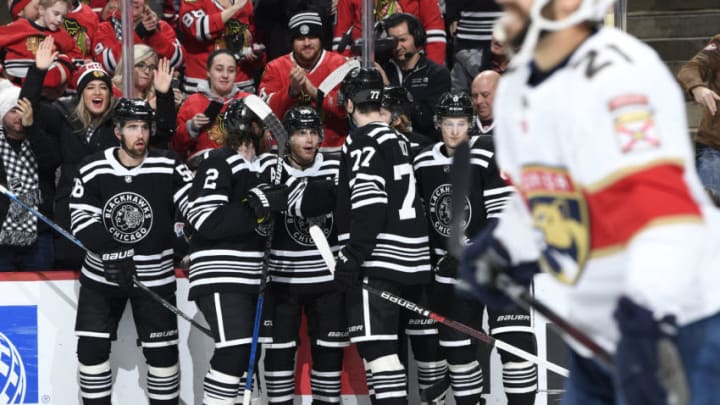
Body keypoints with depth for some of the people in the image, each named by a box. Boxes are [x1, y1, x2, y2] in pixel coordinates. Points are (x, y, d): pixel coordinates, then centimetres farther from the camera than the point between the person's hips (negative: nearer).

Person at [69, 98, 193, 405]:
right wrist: (112, 252, -24)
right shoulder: (93, 169, -8)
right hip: (101, 274, 1)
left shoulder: (168, 168, -10)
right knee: (92, 347, -2)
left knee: (162, 352, 1)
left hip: (154, 275, -1)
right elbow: (82, 222, -10)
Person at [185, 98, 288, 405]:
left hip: (255, 274, 9)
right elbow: (206, 221, -22)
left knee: (253, 350, 8)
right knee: (235, 350, -18)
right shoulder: (218, 164, -13)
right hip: (220, 274, -9)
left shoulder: (269, 164, 12)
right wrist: (258, 207, -26)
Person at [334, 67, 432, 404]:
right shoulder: (399, 140, 19)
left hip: (379, 262, -9)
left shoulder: (363, 142, -9)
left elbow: (369, 206, -19)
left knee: (377, 347, -15)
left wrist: (351, 258, -19)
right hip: (411, 260, 9)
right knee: (389, 345, 17)